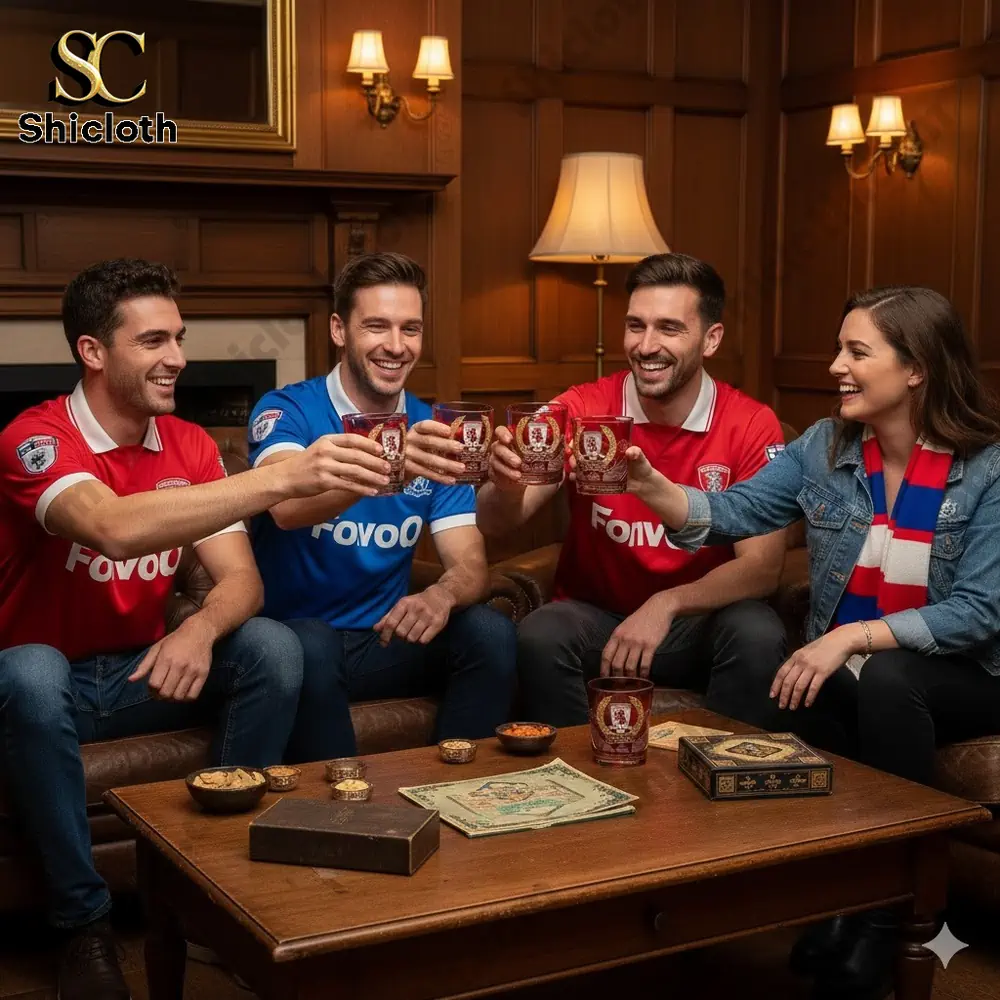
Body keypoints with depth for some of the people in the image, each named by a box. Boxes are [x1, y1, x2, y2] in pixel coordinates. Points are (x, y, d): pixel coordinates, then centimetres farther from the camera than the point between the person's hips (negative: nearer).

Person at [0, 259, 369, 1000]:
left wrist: (200, 630, -34)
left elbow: (241, 579, -9)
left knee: (274, 647, -19)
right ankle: (84, 921, -20)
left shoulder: (189, 445, -2)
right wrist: (282, 479, -47)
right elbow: (116, 528, -42)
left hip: (143, 670, 5)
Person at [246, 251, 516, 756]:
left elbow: (470, 565, -3)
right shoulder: (285, 411, -9)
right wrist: (391, 465, -50)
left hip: (385, 639, 4)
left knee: (492, 633, -20)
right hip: (296, 635, -4)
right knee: (310, 646, -35)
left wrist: (443, 594, -29)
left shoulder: (434, 432, 5)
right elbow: (287, 506, -32)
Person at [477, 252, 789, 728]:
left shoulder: (752, 426, -11)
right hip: (594, 614, 1)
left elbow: (762, 566, -14)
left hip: (698, 623, 0)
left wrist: (666, 604, -31)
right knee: (540, 635, -29)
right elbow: (496, 524, -15)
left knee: (758, 634, -30)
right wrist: (506, 486, -40)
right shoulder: (583, 409, -10)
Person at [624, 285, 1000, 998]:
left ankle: (885, 913, -20)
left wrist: (853, 636, -28)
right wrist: (648, 484, -29)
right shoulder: (823, 448, 0)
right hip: (848, 671, 3)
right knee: (814, 697, -32)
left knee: (884, 680, -35)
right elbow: (732, 513, -11)